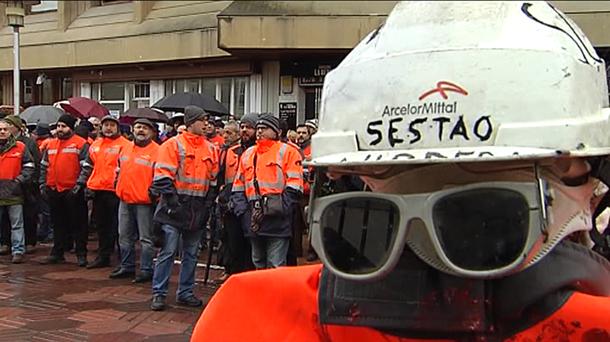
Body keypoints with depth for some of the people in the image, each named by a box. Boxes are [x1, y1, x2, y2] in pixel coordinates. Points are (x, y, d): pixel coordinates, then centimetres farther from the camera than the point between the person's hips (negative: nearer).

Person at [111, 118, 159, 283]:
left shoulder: (156, 151, -9)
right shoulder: (126, 148, 13)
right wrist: (119, 186, 21)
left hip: (144, 202, -7)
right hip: (125, 200, 7)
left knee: (146, 238, 0)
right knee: (125, 237, 14)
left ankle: (146, 270, 7)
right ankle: (127, 266, 25)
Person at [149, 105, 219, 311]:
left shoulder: (211, 149, 11)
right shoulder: (173, 145, -5)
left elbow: (213, 180, 16)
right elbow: (163, 177, -10)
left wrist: (208, 204, 6)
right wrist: (172, 200, -15)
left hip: (198, 210, 5)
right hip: (175, 207, -5)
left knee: (191, 254, 11)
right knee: (168, 252, -3)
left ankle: (185, 293, 21)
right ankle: (159, 294, 4)